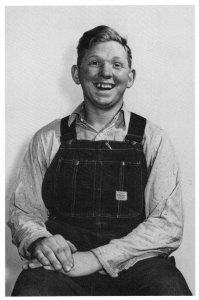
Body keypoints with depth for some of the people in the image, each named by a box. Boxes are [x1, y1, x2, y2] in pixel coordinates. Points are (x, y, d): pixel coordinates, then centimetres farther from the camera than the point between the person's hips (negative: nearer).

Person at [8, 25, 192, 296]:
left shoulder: (152, 139, 6)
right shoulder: (48, 139, 10)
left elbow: (169, 225, -2)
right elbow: (24, 212, 12)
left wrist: (97, 258, -15)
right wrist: (39, 241, -12)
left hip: (135, 266, 1)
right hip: (59, 267, 0)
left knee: (169, 287, -30)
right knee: (31, 289, -32)